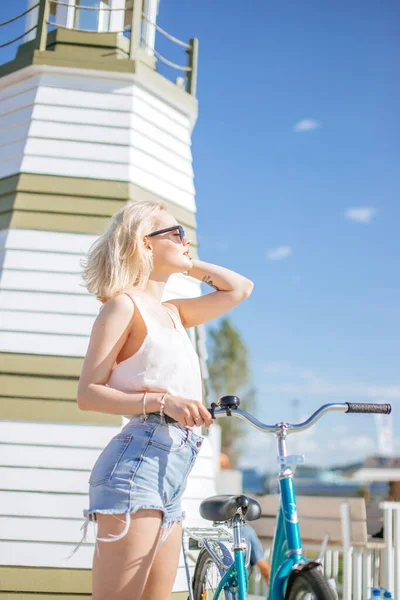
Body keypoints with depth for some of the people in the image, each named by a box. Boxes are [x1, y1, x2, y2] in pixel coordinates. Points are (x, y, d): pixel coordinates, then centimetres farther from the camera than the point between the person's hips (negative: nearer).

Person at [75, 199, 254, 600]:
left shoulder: (172, 312, 22)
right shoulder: (124, 303, -2)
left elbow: (240, 288, 29)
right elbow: (88, 393, -9)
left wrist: (186, 264, 21)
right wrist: (164, 401, -20)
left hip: (173, 470, 9)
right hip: (138, 462, -8)